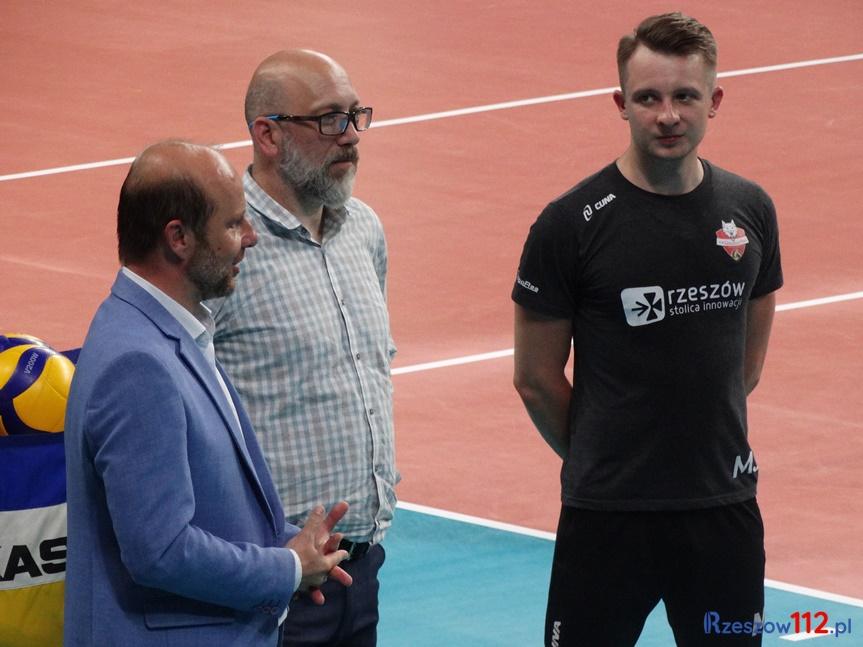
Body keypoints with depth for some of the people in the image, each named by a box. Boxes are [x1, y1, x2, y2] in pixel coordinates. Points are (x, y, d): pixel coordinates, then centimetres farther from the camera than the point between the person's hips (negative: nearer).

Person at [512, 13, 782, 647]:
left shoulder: (750, 211, 4)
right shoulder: (572, 224, -9)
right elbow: (537, 378, -2)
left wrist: (702, 443, 13)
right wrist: (594, 457, 7)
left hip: (726, 506, 4)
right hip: (608, 515, -4)